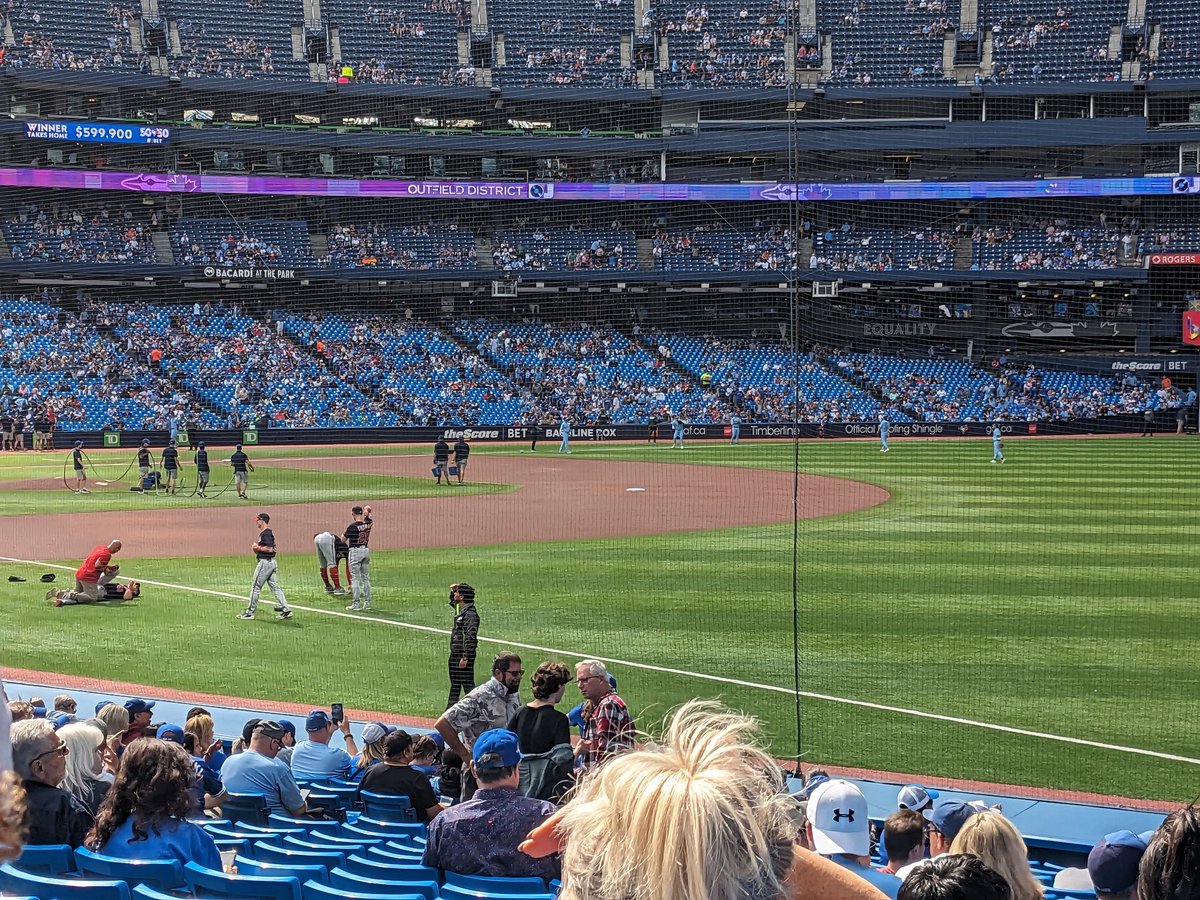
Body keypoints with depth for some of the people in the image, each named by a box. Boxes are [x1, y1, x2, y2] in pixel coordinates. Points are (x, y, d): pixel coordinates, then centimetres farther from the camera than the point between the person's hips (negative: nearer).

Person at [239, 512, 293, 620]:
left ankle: (250, 612, 1)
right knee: (275, 587, 9)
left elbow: (269, 548, -25)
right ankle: (286, 609, 6)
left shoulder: (266, 533, -16)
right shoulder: (264, 533, 16)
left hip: (265, 562, -10)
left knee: (255, 586, -3)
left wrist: (258, 547, -14)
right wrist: (257, 549, 5)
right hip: (271, 562, 10)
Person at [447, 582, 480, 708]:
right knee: (455, 685, 18)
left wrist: (465, 657, -26)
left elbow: (470, 637, -23)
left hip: (464, 654, -10)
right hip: (455, 654, 10)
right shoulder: (460, 609, 11)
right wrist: (453, 590, 16)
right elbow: (452, 602, 37)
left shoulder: (470, 613, -18)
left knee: (468, 685, -9)